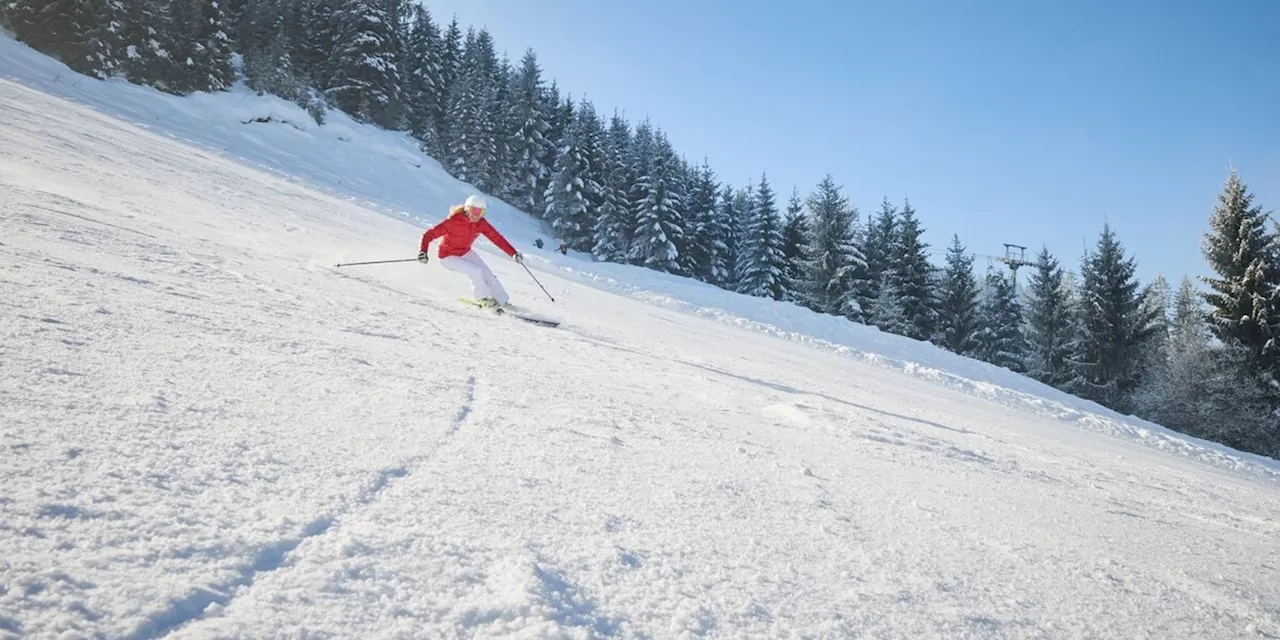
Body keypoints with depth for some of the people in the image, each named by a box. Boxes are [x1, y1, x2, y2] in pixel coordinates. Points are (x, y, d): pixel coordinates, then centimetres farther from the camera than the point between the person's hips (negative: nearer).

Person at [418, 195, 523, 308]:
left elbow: (497, 238, -14)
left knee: (488, 276, -3)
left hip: (466, 253, 6)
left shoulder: (481, 223, -14)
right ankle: (482, 298, 2)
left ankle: (503, 302, 16)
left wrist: (513, 253, -22)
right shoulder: (453, 221, -30)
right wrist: (423, 252, -43)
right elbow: (428, 235, -28)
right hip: (448, 257, -5)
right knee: (476, 272, -23)